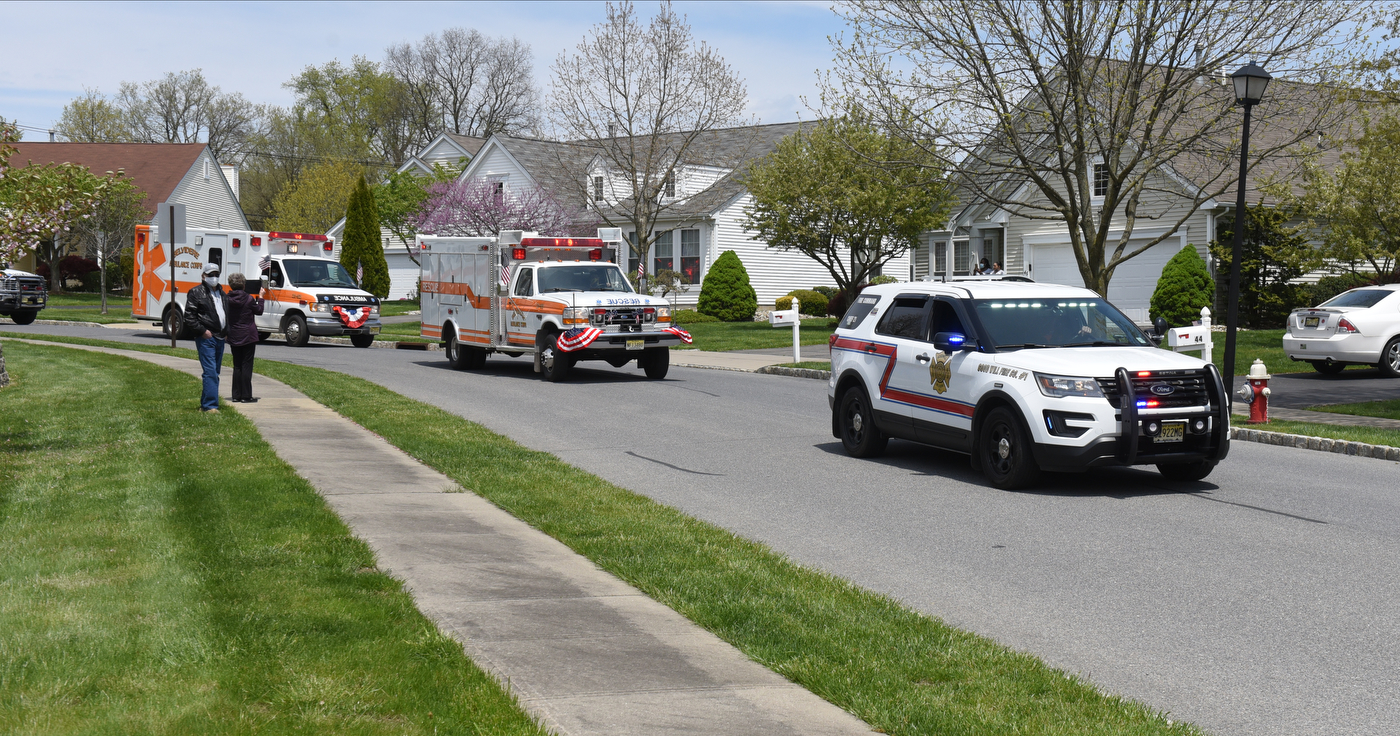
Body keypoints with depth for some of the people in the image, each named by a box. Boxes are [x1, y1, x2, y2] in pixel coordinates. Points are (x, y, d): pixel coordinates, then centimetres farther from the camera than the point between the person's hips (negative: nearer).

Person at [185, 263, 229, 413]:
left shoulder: (222, 294, 19)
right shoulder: (196, 292, -3)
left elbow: (226, 314, 29)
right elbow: (189, 316, -9)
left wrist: (226, 331, 14)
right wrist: (202, 331, -15)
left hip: (220, 338, 8)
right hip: (206, 338, -8)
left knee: (215, 373, 10)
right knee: (210, 372, -14)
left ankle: (205, 403, 18)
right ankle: (210, 405, -16)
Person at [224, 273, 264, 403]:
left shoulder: (228, 299, -3)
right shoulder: (248, 298, -12)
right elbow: (259, 310, 3)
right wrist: (260, 298, 16)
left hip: (233, 337, 4)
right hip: (248, 336, -4)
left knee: (237, 366, 12)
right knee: (246, 365, 0)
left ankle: (236, 395, 11)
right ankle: (246, 396, -1)